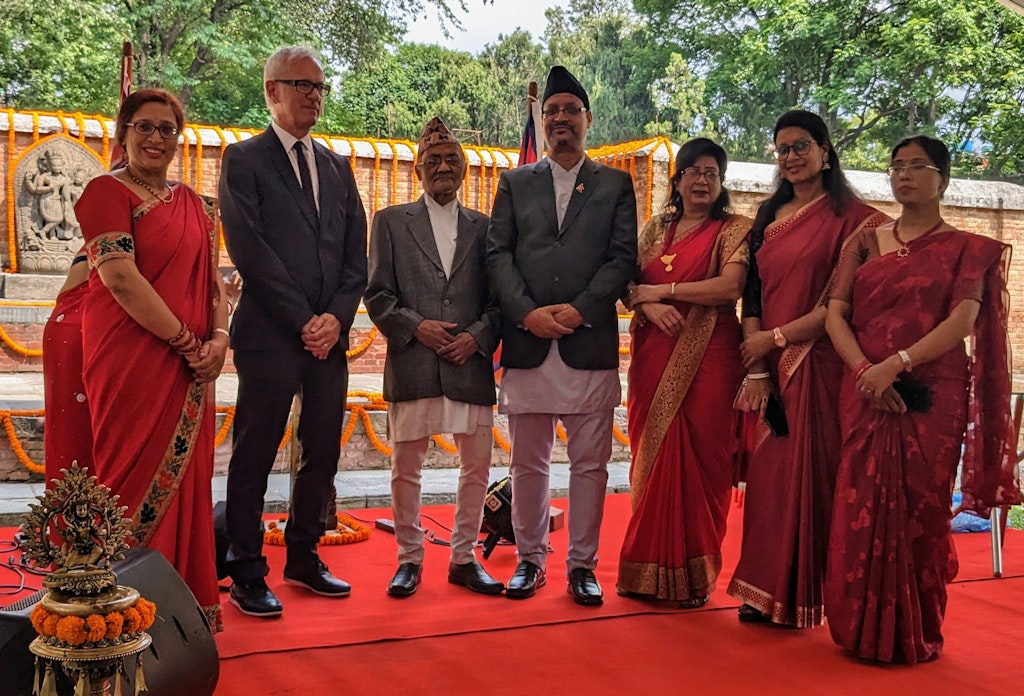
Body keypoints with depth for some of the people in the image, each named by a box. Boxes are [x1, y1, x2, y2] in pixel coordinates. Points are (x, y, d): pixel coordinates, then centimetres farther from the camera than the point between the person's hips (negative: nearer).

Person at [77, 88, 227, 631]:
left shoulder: (193, 204, 16)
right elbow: (121, 280, -15)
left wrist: (219, 337, -5)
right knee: (139, 479, -1)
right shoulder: (108, 192, -5)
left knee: (186, 478, 9)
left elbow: (213, 281, 14)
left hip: (190, 368, 6)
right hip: (131, 360, -6)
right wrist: (186, 341, -15)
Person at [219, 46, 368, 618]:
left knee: (323, 455, 10)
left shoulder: (337, 166, 18)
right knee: (254, 458, 1)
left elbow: (356, 256, 12)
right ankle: (247, 575, 11)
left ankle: (304, 558, 24)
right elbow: (250, 249, -9)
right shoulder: (245, 159, 1)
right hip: (270, 334, -5)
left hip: (330, 335, 6)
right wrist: (302, 321, -12)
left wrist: (337, 318, -3)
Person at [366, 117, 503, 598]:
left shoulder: (484, 228, 13)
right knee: (405, 468, 5)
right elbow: (377, 295, 3)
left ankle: (464, 557, 21)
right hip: (410, 365, -1)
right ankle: (409, 558, 21)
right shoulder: (391, 222, 9)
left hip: (471, 364, 2)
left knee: (477, 465, 6)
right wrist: (415, 326, -10)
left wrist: (478, 336, -8)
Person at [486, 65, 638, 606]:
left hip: (590, 343, -1)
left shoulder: (615, 185, 11)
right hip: (527, 342, 1)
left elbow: (623, 257, 1)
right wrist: (528, 313, -10)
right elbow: (498, 254, 5)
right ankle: (530, 560, 19)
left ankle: (582, 565, 13)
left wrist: (580, 309, -12)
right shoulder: (515, 184, 14)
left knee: (590, 464, 3)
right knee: (528, 464, 7)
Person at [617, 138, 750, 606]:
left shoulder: (734, 229, 1)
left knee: (699, 458, -2)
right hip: (655, 355, 4)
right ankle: (651, 568, 14)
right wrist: (650, 305, -12)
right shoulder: (656, 228, 15)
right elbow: (630, 285, 10)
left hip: (707, 357, -4)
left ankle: (695, 573, 9)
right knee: (653, 455, 4)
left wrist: (663, 289, -9)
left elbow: (731, 286, -14)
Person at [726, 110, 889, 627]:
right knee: (768, 474, 5)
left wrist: (778, 337, -12)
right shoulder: (768, 217, 15)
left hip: (819, 364, -5)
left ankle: (803, 594, 11)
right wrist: (756, 369, -3)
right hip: (769, 366, 5)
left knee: (810, 472, -1)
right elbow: (752, 294, 8)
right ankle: (766, 590, 15)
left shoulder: (850, 216, -3)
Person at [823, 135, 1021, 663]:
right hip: (865, 395, 3)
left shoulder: (967, 248, 5)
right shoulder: (865, 242, 13)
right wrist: (865, 370, -14)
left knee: (919, 509, 0)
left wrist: (896, 365, -22)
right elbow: (835, 313, 3)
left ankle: (915, 634, 13)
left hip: (931, 397, -2)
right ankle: (863, 628, 14)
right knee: (862, 507, 1)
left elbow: (963, 321, -10)